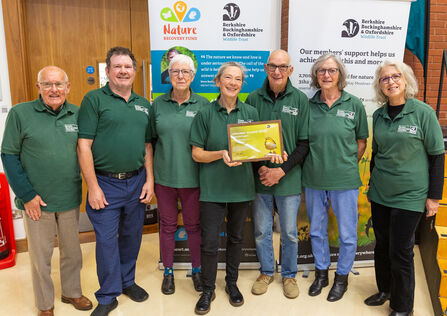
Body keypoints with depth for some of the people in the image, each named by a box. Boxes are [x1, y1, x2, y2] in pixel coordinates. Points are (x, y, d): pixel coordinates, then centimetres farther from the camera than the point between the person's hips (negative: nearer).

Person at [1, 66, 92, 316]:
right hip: (37, 201, -2)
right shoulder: (20, 113, -7)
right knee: (40, 256, 13)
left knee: (72, 251, 18)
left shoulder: (77, 114, 1)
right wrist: (27, 195, -10)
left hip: (70, 199, 3)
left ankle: (72, 292, 40)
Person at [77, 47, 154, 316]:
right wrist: (93, 186, -13)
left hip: (136, 182, 4)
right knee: (106, 240, 4)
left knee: (132, 235, 15)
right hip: (105, 183, -4)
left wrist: (149, 180, 4)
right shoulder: (94, 99, -5)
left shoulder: (143, 104, 11)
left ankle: (127, 281, 37)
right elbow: (84, 145, -10)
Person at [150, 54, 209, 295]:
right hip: (164, 176, 2)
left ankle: (197, 270, 33)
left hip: (192, 177, -1)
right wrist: (150, 175, 6)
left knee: (194, 225, 12)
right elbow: (151, 140, 9)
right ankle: (168, 272, 33)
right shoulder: (158, 104, 3)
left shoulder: (203, 105, -2)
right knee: (167, 225, 14)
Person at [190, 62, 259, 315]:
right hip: (213, 187, -2)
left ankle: (232, 283, 36)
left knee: (236, 238, 16)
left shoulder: (251, 112, 4)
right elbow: (197, 153, -3)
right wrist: (221, 154, -20)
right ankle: (208, 289, 24)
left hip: (241, 186, 3)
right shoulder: (206, 114, -3)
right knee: (210, 241, 1)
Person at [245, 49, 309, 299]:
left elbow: (304, 143, -3)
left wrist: (281, 170, -13)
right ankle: (267, 272, 35)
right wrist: (259, 167, -11)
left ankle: (289, 275, 34)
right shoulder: (254, 98, 0)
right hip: (260, 178, 1)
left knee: (289, 232, 12)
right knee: (262, 230, 13)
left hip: (289, 179, -1)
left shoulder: (300, 99, -2)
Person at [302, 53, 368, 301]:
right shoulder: (309, 105, 0)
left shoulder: (354, 104, -3)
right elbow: (302, 142, 8)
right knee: (316, 230, 16)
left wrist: (346, 166, 1)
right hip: (313, 179, 2)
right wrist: (315, 165, 0)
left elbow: (361, 142, 5)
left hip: (345, 180, -2)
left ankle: (342, 277, 33)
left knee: (347, 233, 10)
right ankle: (321, 273, 37)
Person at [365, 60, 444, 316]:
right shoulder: (379, 115, 5)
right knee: (382, 245, 15)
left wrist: (434, 196, -8)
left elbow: (437, 155, -7)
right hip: (380, 193, 5)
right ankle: (385, 290, 37)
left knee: (400, 252, 2)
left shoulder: (423, 112, -9)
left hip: (409, 195, -4)